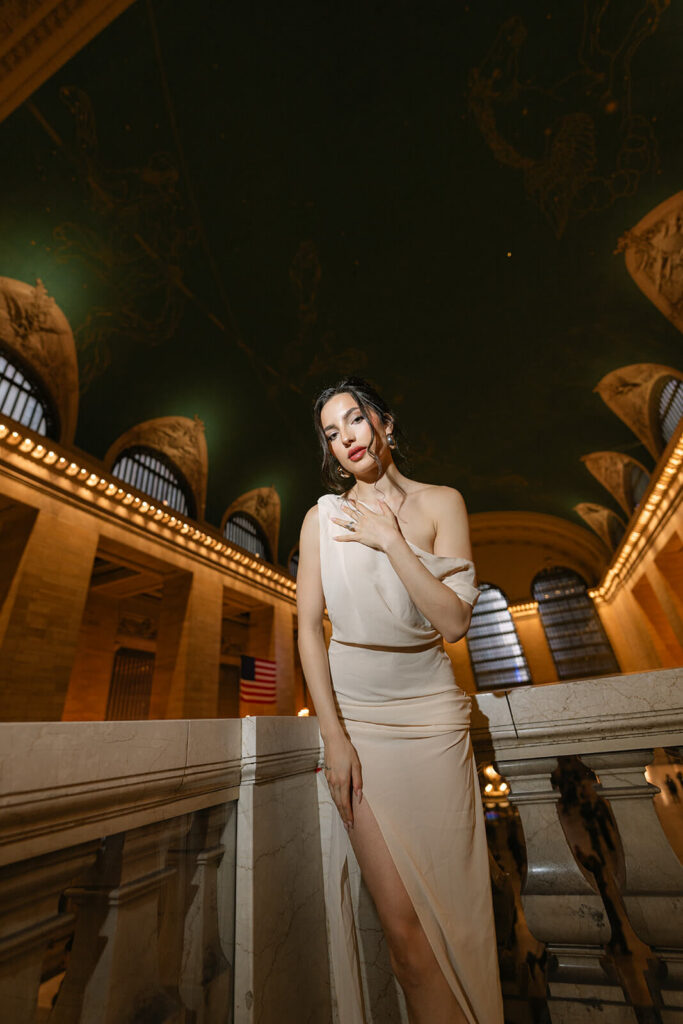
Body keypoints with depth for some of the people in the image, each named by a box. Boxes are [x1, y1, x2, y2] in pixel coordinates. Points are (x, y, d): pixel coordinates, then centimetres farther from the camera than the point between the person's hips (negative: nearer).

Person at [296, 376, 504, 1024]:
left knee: (449, 905, 9)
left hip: (429, 709, 1)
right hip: (353, 712, 0)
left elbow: (454, 621, -8)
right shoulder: (322, 517, 2)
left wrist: (390, 540, -13)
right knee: (403, 926, 1)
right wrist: (333, 735, -7)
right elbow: (309, 628, -1)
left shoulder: (440, 503, 1)